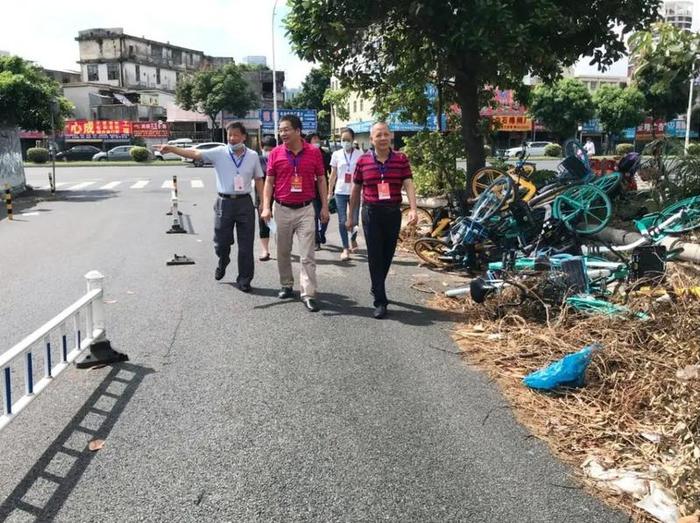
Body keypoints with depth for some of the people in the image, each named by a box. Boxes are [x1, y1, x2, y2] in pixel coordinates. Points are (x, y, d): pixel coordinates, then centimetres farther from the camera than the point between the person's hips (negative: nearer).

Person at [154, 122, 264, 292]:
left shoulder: (253, 156, 2)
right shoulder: (219, 153, -3)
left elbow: (258, 180, 9)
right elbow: (195, 153, -13)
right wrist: (171, 148, -25)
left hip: (245, 203, 0)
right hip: (224, 203, 0)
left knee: (246, 245, 3)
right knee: (221, 242, 10)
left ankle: (244, 280, 16)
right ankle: (222, 264, 43)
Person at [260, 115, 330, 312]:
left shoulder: (314, 152, -2)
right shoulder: (275, 153, -1)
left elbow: (321, 180, 5)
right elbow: (269, 181, 2)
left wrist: (325, 206, 1)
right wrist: (266, 207, -8)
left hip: (305, 209, -1)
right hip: (282, 209, 2)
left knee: (308, 255, -3)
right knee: (283, 252, 14)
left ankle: (308, 294, 0)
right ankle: (286, 285, 31)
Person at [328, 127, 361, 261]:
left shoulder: (359, 155, -2)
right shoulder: (336, 155, 3)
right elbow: (333, 175, 8)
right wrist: (330, 192, 8)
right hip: (340, 192, 1)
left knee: (354, 221, 3)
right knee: (342, 221, 0)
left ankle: (353, 239, 35)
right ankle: (345, 249, 8)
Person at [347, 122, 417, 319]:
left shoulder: (401, 160, 0)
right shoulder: (363, 161, 0)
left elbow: (409, 184, -9)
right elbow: (355, 190, 9)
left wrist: (413, 209, -24)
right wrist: (351, 216, 12)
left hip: (393, 213, 1)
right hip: (371, 213, -1)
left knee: (387, 255, 13)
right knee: (375, 256, -4)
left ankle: (377, 287, 37)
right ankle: (380, 301, -1)